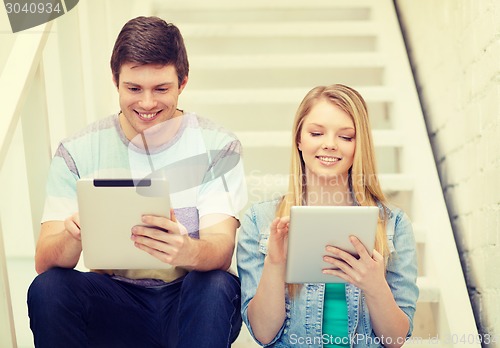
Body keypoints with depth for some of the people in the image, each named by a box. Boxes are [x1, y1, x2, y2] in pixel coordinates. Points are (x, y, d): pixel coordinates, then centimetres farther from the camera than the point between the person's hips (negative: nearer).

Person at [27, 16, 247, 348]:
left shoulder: (218, 147, -6)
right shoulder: (77, 152, -4)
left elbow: (222, 251, -18)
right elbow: (44, 262, -11)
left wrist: (187, 252, -43)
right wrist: (73, 237, -36)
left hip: (190, 305, -1)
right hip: (114, 303, 2)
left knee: (218, 286, -33)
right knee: (47, 288, -27)